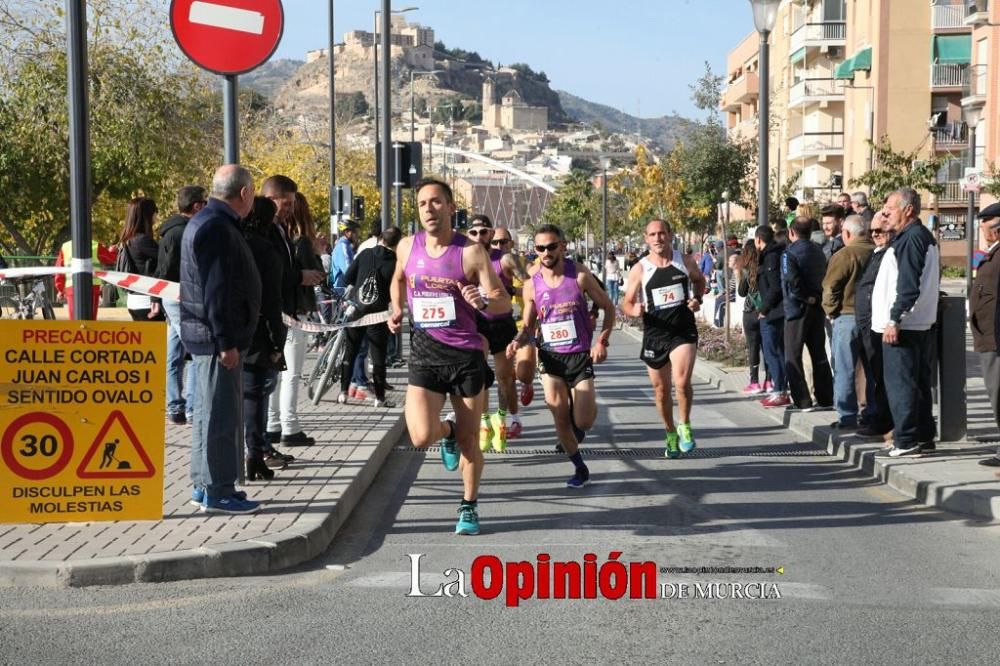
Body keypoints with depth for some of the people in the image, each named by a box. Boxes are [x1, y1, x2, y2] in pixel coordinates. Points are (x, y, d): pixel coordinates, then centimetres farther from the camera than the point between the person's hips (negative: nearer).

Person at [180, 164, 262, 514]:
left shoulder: (205, 221, 17)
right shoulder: (216, 227, -17)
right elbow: (216, 290, -23)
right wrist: (226, 341, -22)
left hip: (209, 335, 11)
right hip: (217, 337, -11)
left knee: (211, 411, 16)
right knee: (220, 413, -6)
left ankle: (204, 485, 24)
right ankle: (217, 491, -1)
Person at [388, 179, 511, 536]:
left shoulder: (471, 251, -8)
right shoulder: (407, 246, 3)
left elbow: (504, 301, -9)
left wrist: (483, 302, -31)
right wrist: (397, 310, 10)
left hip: (466, 355, -2)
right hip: (424, 356, 2)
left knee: (469, 442, 7)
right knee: (421, 437, -16)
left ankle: (469, 507, 30)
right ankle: (448, 430, 20)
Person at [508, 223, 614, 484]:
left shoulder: (580, 274, -8)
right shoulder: (531, 285, -2)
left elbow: (608, 308, 1)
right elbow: (528, 326, 9)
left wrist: (602, 341, -11)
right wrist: (517, 341, -13)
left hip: (580, 355, -1)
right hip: (550, 356, 2)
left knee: (583, 423, -4)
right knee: (560, 418, -5)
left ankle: (584, 406, 34)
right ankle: (580, 468, 15)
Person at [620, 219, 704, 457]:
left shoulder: (685, 261, 1)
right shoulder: (640, 270, -4)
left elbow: (699, 280, 21)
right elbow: (627, 303, 1)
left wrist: (697, 299, 2)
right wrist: (634, 310, -22)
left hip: (684, 330, -1)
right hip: (654, 333, 1)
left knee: (682, 382, -19)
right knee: (661, 389, 11)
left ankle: (685, 426, 5)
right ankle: (670, 434, 32)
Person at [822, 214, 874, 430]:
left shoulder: (844, 255, -13)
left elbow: (830, 289, -12)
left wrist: (831, 311, 2)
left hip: (847, 317, -5)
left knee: (845, 370, 1)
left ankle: (847, 417, 0)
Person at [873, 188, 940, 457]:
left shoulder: (911, 238, -16)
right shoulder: (925, 236, 16)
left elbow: (908, 286, -23)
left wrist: (894, 320, -21)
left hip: (904, 326, -10)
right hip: (922, 324, 10)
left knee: (900, 384, -6)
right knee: (919, 383, 14)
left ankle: (907, 441, -3)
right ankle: (924, 438, 20)